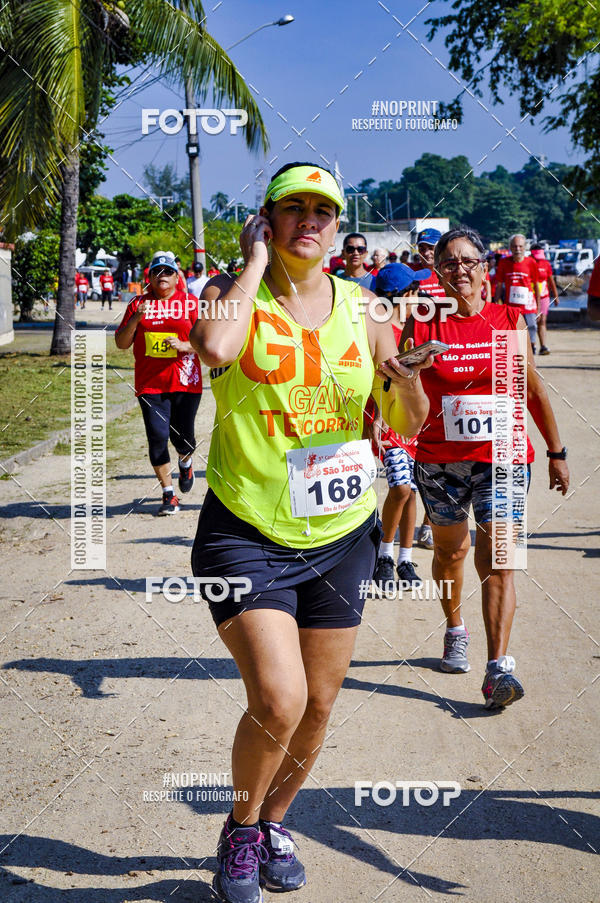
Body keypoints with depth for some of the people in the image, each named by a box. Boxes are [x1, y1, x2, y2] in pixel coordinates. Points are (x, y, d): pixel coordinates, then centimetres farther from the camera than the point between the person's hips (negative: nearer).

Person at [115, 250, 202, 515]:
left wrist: (184, 346, -16)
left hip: (185, 383, -1)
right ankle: (168, 494, 7)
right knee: (157, 437, -5)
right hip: (150, 384, 1)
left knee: (182, 438, 1)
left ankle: (186, 462, 39)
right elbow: (121, 343, 6)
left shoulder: (191, 303, 5)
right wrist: (136, 319, -10)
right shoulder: (138, 304, 9)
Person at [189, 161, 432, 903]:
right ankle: (239, 831, 14)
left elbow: (407, 425, 9)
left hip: (339, 535, 4)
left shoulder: (359, 305, 4)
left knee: (318, 703, 12)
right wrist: (255, 261, -17)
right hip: (247, 531, -4)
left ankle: (275, 821, 39)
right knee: (278, 701, -15)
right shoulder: (235, 292, -6)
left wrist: (405, 377, -13)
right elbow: (215, 348, -32)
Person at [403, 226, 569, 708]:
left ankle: (499, 667, -13)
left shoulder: (508, 321, 2)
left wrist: (557, 452, 13)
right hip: (440, 459, 1)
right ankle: (455, 631, 43)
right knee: (450, 551, 17)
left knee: (496, 558, -11)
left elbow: (534, 389, 10)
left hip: (501, 456, -1)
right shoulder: (422, 324, -2)